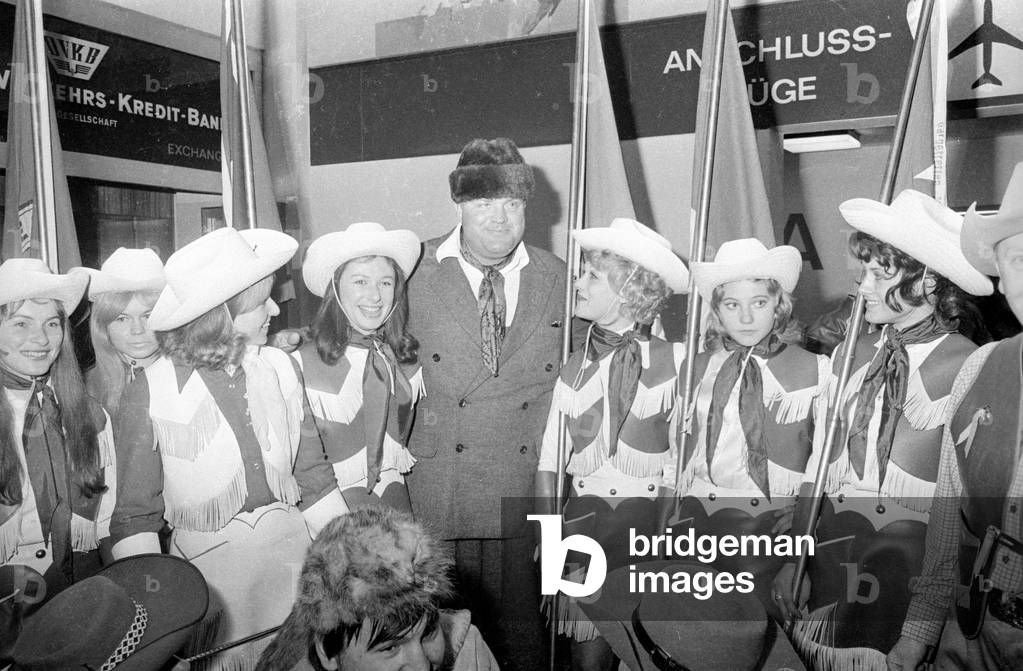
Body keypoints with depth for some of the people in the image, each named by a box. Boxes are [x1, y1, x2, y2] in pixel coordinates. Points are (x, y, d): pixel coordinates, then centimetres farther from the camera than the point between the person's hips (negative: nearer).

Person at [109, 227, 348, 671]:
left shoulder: (279, 368, 0)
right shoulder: (150, 392, -9)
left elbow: (313, 475, 7)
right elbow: (134, 514, -3)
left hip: (290, 549, 3)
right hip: (206, 564, -3)